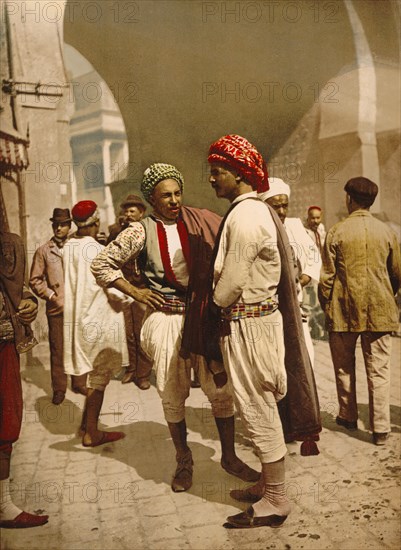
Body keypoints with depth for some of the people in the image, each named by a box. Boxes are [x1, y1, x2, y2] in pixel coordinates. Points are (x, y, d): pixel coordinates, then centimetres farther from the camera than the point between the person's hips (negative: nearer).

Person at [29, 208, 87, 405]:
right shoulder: (43, 251, 3)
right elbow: (35, 280, 4)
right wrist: (51, 296, -5)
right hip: (56, 308, -1)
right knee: (57, 350, 4)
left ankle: (79, 383, 25)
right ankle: (59, 388, 17)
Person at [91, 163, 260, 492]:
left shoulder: (199, 222, 2)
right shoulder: (142, 231, -1)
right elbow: (102, 264, 5)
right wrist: (135, 293, -1)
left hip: (202, 315, 1)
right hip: (166, 318, -1)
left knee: (221, 388, 4)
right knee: (173, 395, 9)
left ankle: (229, 456, 22)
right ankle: (184, 462, 27)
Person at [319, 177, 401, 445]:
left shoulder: (336, 232, -6)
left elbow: (327, 276, -6)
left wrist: (326, 307, 7)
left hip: (344, 310, -1)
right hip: (379, 311, 1)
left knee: (344, 367, 16)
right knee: (378, 370, 7)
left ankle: (348, 417, 29)